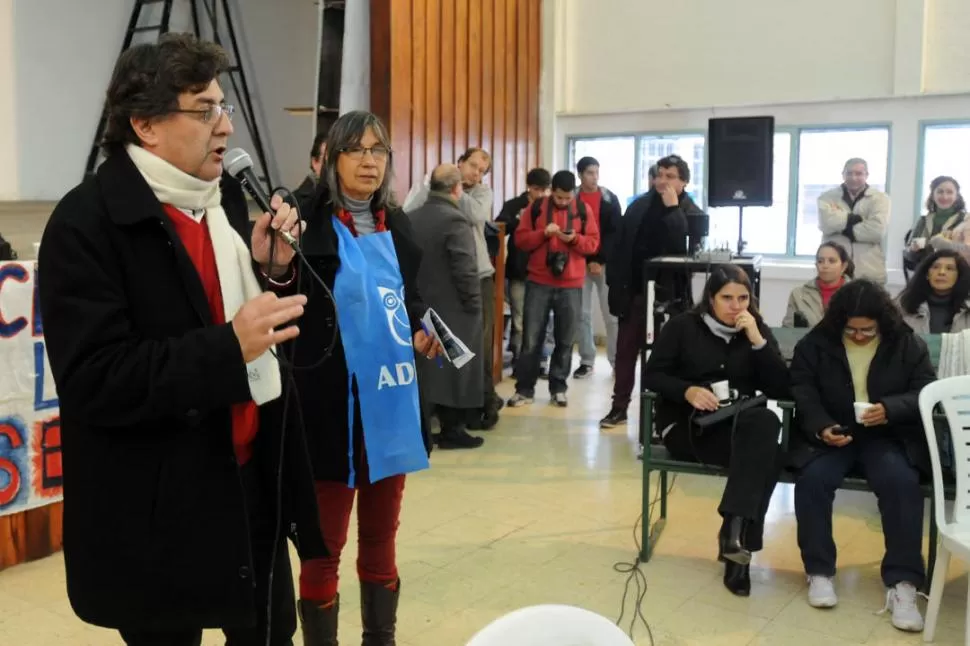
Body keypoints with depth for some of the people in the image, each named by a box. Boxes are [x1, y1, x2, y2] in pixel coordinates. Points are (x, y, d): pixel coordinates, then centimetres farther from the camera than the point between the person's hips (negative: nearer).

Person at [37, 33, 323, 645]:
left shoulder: (226, 195, 6)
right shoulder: (87, 222, -16)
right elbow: (94, 380, -22)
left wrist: (270, 271, -5)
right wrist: (228, 348, -29)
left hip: (251, 475, 7)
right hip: (156, 512, -6)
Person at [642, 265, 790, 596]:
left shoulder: (757, 329, 10)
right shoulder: (682, 326, 3)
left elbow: (781, 390, 0)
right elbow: (652, 376, -1)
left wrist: (757, 340, -11)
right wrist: (688, 391, -20)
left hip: (742, 426, 4)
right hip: (688, 425, -3)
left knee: (766, 422, -34)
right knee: (765, 454, -31)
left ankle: (735, 529, -32)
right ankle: (739, 537, -26)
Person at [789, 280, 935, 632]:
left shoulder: (908, 344, 2)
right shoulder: (814, 343, 1)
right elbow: (803, 393, -4)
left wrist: (890, 409, -23)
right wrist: (821, 427, -24)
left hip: (889, 436, 0)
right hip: (829, 434, 0)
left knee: (902, 482, -31)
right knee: (813, 479, -30)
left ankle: (903, 583, -23)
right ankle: (819, 572, -13)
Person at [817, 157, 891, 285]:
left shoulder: (879, 198, 6)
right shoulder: (827, 197, 9)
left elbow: (877, 229, -11)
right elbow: (827, 223, -11)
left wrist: (844, 229, -6)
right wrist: (857, 218, -10)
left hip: (869, 273, -1)